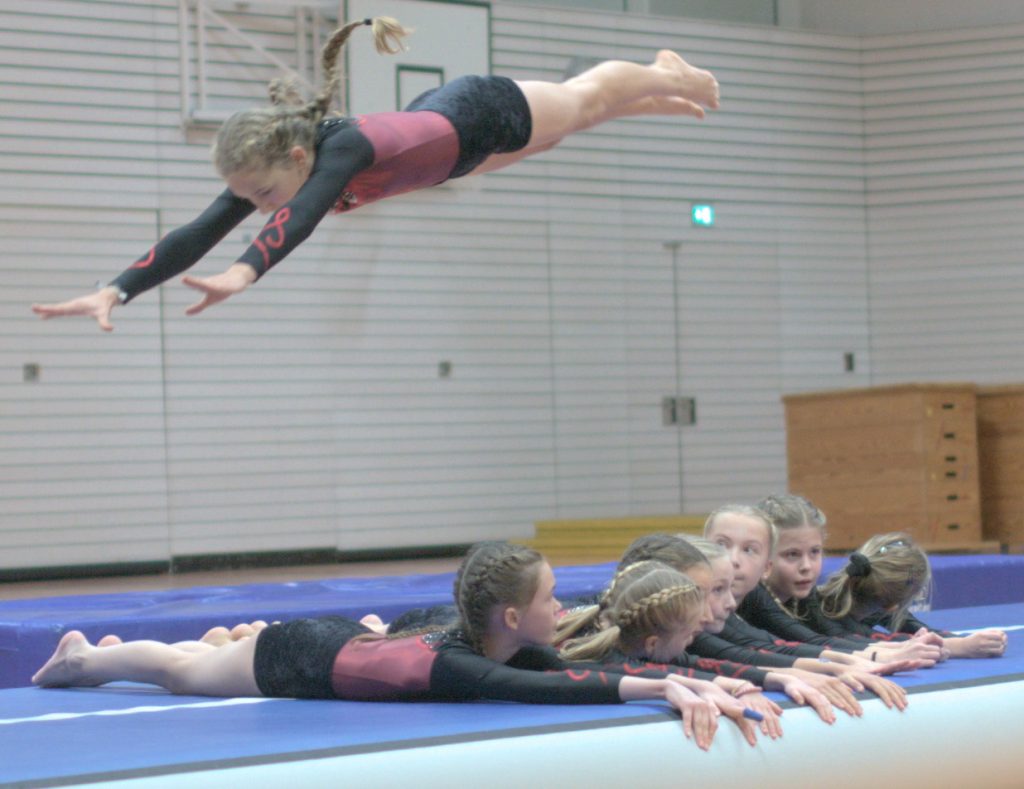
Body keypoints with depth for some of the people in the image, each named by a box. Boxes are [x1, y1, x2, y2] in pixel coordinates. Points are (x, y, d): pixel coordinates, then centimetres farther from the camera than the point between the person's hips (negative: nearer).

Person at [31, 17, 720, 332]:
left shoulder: (346, 146, -48)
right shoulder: (269, 166, -30)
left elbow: (303, 214, -68)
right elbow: (195, 235, -38)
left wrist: (245, 271, -85)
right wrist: (116, 290, -52)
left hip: (486, 115, -6)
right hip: (434, 117, 6)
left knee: (587, 99, 26)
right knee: (582, 102, 35)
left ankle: (668, 74, 59)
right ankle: (664, 95, 65)